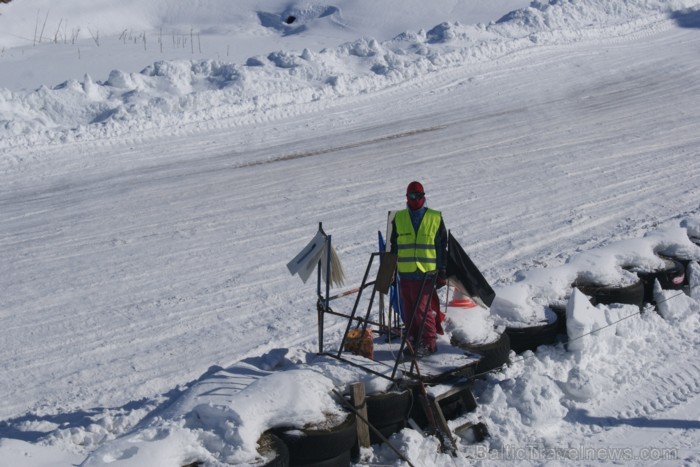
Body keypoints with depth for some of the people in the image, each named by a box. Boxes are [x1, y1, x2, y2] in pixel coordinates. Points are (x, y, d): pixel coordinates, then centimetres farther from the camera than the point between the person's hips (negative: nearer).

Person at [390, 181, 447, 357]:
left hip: (426, 273, -3)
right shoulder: (399, 218, 9)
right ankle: (413, 342, 18)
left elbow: (442, 247, 5)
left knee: (423, 308, -8)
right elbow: (394, 247, 15)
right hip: (405, 273, 3)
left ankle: (429, 343, 4)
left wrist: (442, 272, 2)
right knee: (408, 310, 6)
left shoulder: (435, 218, 3)